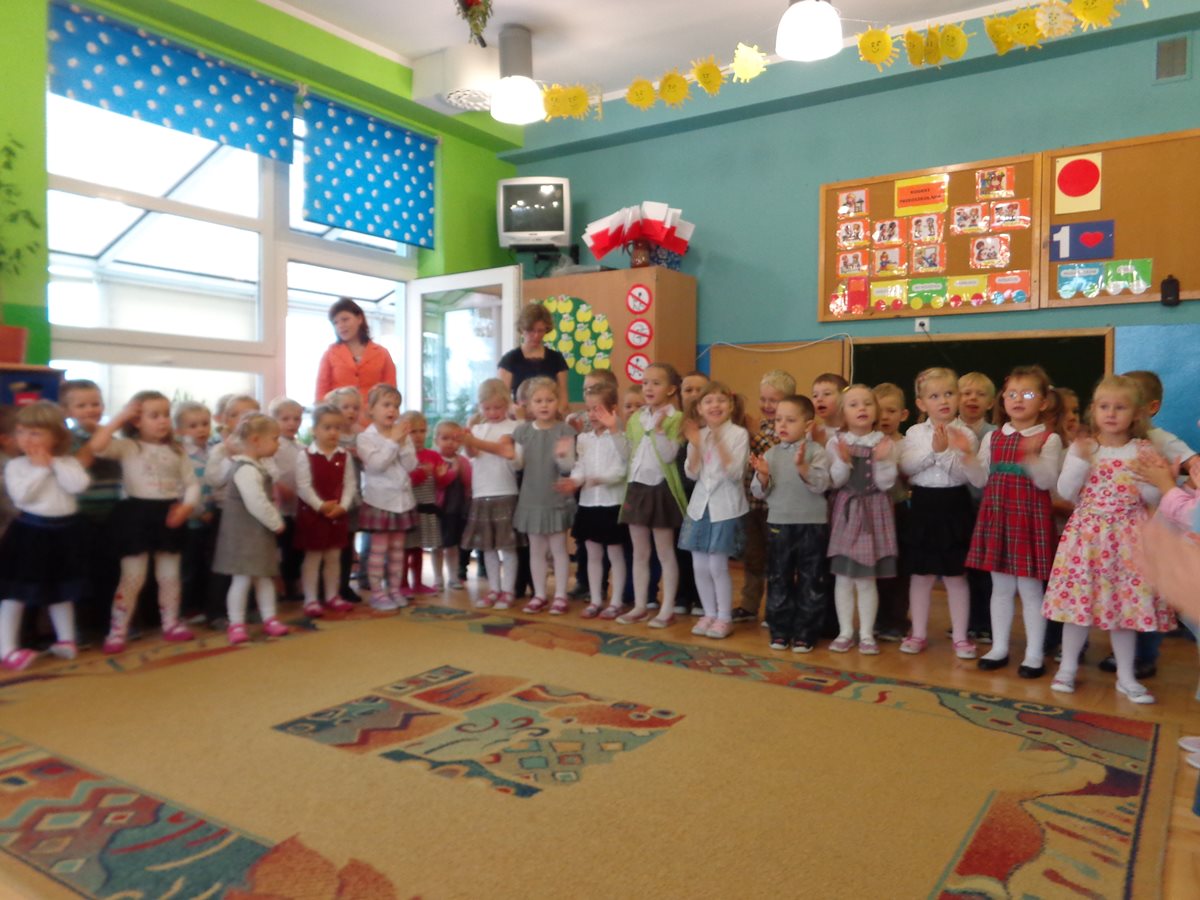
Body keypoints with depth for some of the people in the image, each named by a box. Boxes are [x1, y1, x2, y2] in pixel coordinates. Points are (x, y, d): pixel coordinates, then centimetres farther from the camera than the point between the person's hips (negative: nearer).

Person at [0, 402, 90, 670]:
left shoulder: (68, 462, 1)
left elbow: (78, 485, -17)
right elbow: (21, 495, -18)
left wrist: (54, 463, -14)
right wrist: (40, 468, -16)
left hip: (65, 531, 2)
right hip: (30, 532, -2)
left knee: (61, 590, 16)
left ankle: (66, 639, 28)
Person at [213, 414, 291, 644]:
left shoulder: (257, 466, 13)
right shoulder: (246, 469, -21)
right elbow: (257, 504, -26)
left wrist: (274, 522, 12)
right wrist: (277, 523, -14)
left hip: (259, 531, 10)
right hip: (244, 533, -10)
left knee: (265, 576, 13)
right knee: (242, 578, -3)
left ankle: (269, 619, 20)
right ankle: (236, 624, 6)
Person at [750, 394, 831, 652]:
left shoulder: (816, 451, -6)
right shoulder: (771, 454, 4)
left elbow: (821, 485, -18)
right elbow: (760, 493, 2)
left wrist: (802, 466, -30)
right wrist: (763, 476, -17)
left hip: (812, 525, -3)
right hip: (778, 524, 3)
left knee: (809, 582, 6)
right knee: (778, 580, 9)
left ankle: (805, 633, 16)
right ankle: (780, 631, 20)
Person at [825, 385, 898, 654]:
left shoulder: (884, 443, -2)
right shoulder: (835, 442, -2)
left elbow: (886, 484, -6)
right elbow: (833, 482, -6)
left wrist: (882, 461, -22)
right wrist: (843, 462, -22)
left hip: (874, 512, 0)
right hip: (845, 512, 1)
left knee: (866, 579, 4)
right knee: (843, 577, 5)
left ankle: (866, 634, 16)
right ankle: (845, 632, 18)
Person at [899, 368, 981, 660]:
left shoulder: (965, 434, -4)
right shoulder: (915, 432, 2)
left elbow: (963, 474, -13)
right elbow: (906, 467, -10)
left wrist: (945, 451, -26)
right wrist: (932, 450, -21)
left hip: (954, 506, -2)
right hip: (923, 505, 2)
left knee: (955, 576, 6)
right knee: (921, 574, 10)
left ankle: (960, 637, 17)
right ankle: (919, 633, 22)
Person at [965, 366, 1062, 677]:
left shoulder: (1049, 439, -5)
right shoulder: (992, 437, 7)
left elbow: (1047, 482, -15)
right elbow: (981, 480, 3)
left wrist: (1032, 456, -31)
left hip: (1030, 518, -4)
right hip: (996, 516, 4)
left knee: (1030, 588, 2)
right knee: (1001, 586, 12)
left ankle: (1035, 654, 14)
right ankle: (999, 648, 22)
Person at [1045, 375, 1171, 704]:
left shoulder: (1144, 451, 2)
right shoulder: (1082, 447, 0)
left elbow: (1154, 499, 1)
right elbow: (1066, 492, -6)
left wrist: (1148, 474, -17)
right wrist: (1080, 461, -18)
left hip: (1127, 539, 1)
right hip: (1086, 534, -1)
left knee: (1126, 603, 6)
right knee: (1078, 599, 3)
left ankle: (1126, 677, 21)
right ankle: (1067, 669, 19)